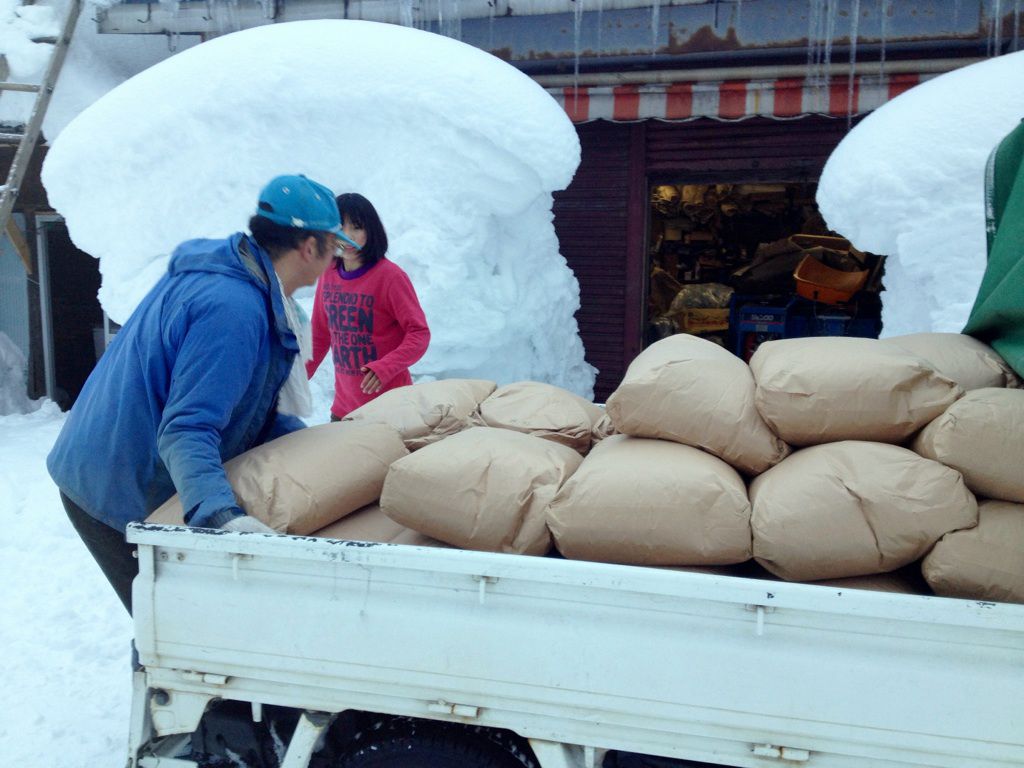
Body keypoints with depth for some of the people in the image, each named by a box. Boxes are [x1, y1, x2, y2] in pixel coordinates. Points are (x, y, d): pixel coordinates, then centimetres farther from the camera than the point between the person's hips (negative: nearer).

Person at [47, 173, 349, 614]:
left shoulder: (221, 267, 5)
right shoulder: (233, 309, -27)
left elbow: (228, 397, 12)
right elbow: (186, 430, -34)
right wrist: (221, 514, -48)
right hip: (119, 496, -9)